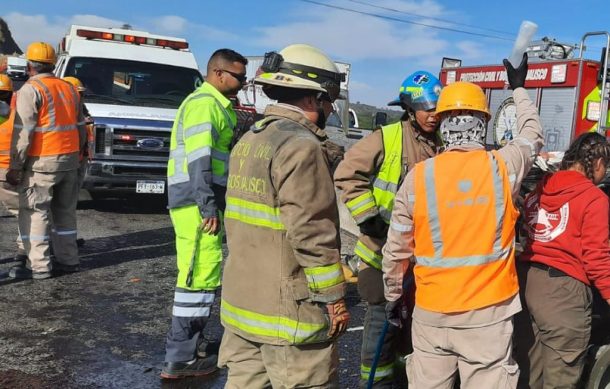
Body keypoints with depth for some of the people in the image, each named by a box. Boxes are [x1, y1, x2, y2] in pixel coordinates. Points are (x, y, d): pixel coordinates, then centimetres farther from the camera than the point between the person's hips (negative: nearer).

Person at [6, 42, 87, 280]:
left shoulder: (30, 90, -8)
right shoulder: (69, 89, 14)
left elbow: (23, 132, -14)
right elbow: (81, 127, 15)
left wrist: (15, 167, -12)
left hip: (42, 161, -7)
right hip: (69, 159, 7)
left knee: (33, 212, -1)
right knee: (65, 211, 13)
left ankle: (38, 266, -1)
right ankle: (68, 260, 18)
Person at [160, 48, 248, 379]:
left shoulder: (215, 104, 22)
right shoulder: (204, 103, -11)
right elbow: (199, 160, -21)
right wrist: (209, 207, -25)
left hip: (204, 202, 11)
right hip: (198, 202, -11)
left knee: (197, 275, 16)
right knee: (200, 277, -6)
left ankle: (184, 348, 27)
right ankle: (181, 358, 3)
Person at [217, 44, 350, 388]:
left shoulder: (248, 141, 12)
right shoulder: (301, 146, -17)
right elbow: (312, 233, -21)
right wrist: (334, 297, -13)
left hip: (241, 300, 9)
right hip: (288, 309, -9)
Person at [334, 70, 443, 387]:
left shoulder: (441, 147, 4)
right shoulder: (385, 139, -14)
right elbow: (348, 175, -14)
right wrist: (368, 216, -17)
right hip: (382, 248, -6)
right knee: (382, 319, 0)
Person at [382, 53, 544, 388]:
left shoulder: (418, 176, -7)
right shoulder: (503, 167, -7)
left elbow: (396, 249, -1)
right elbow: (533, 135, 17)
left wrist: (393, 295, 14)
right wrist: (518, 88, 32)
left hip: (432, 309, 1)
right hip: (488, 309, 0)